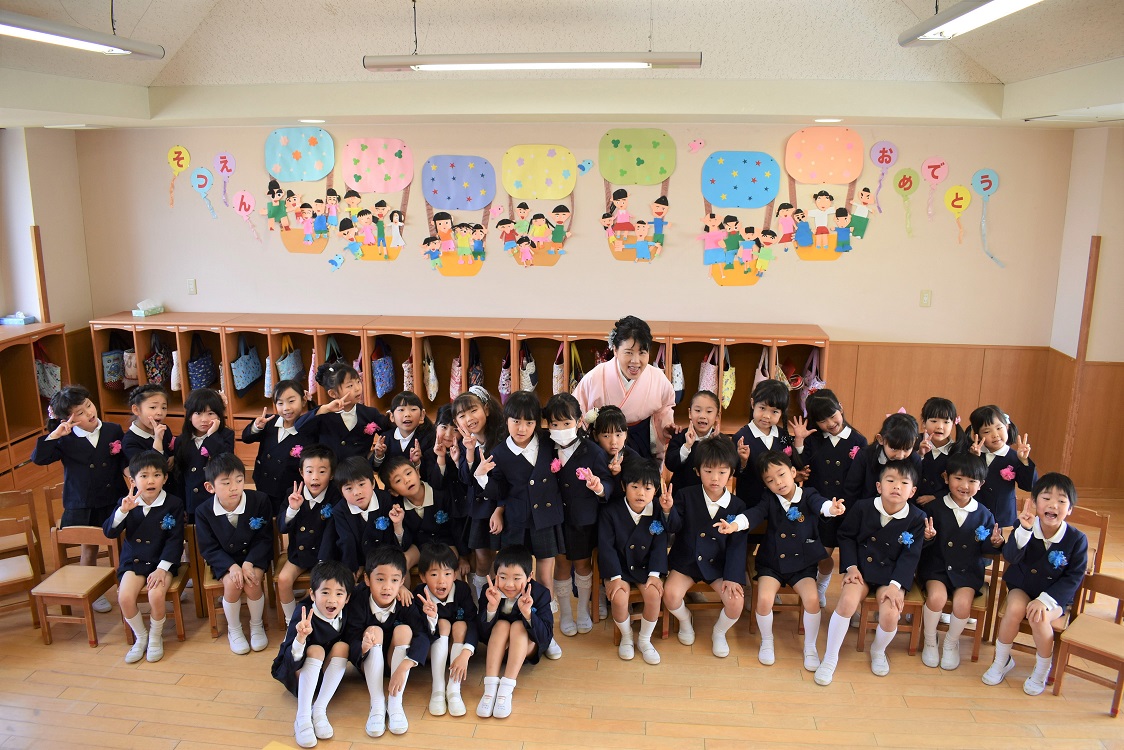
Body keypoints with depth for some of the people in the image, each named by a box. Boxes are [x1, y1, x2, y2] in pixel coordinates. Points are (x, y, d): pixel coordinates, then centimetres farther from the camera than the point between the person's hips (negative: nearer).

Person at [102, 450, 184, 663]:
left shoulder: (174, 504, -8)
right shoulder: (126, 502, 1)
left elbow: (175, 540, -8)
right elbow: (109, 532, -7)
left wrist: (162, 568, -17)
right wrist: (123, 510, -24)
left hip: (162, 561, -3)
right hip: (133, 561, 3)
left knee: (156, 595, -27)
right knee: (125, 597, -22)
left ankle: (156, 637, 2)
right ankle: (141, 637, 6)